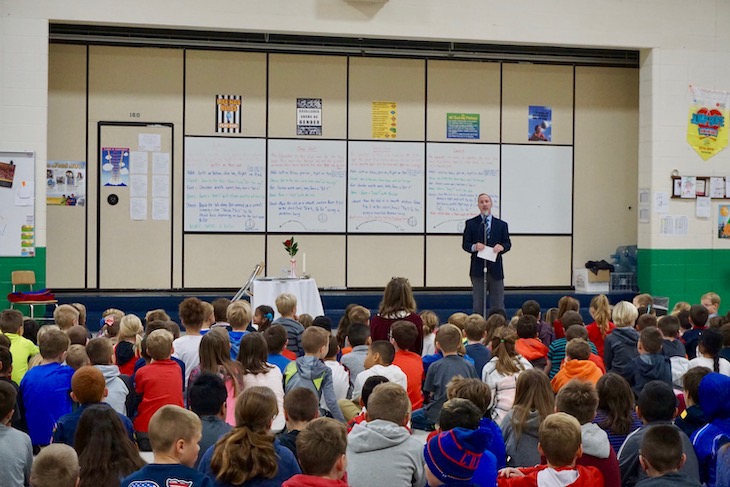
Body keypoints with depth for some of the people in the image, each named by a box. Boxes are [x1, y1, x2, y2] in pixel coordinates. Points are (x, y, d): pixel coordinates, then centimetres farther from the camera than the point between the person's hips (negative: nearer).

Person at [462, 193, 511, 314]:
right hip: (478, 269, -1)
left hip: (496, 269, 1)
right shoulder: (470, 223, 6)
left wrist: (502, 247, -16)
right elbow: (465, 244, 2)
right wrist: (474, 247, -20)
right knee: (478, 305, 2)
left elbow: (508, 244, 7)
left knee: (498, 306, 3)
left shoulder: (501, 225, 11)